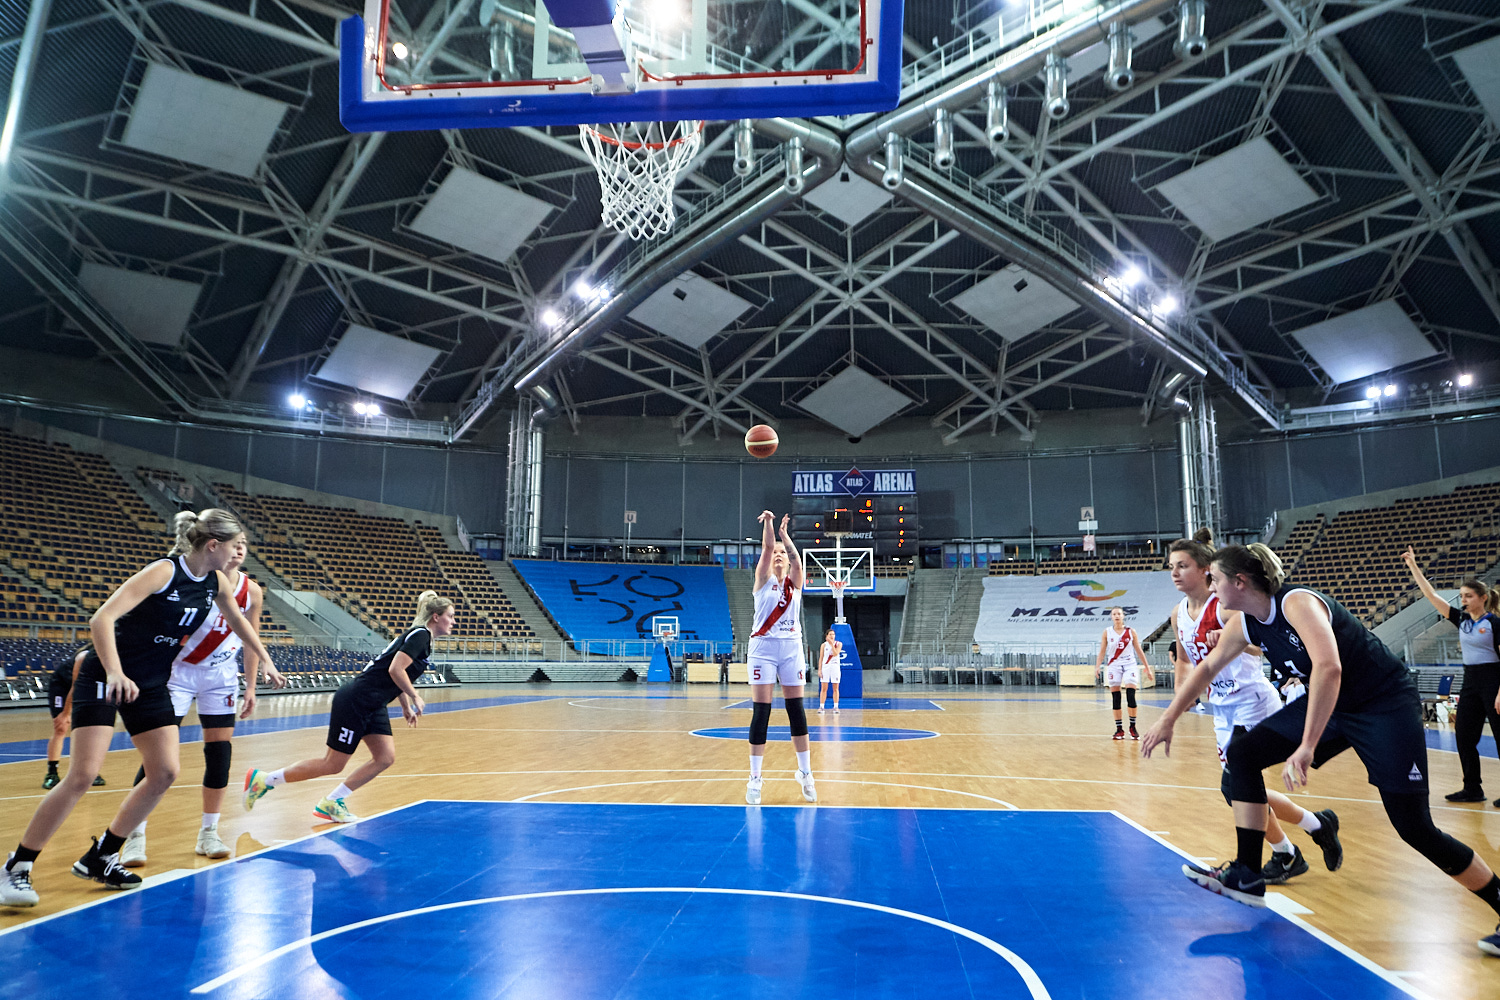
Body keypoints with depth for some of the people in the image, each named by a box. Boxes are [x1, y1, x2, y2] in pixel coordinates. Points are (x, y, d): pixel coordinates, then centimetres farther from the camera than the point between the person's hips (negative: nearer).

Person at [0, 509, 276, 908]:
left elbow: (237, 620, 20)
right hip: (105, 678, -7)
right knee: (83, 775, -13)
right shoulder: (165, 571, -22)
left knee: (165, 773, -1)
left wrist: (265, 659, 24)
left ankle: (100, 857, 15)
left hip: (151, 685, 7)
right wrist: (115, 673, -42)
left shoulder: (215, 582, 0)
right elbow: (101, 619, -30)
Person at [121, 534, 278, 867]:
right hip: (179, 672, -4)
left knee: (220, 752, 2)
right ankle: (135, 835, 5)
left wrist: (250, 687, 5)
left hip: (221, 677, 4)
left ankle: (209, 833, 15)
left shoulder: (251, 591, -3)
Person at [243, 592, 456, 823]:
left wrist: (407, 707, 20)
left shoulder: (423, 638, 14)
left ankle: (331, 803, 11)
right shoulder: (420, 634, -15)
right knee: (333, 764, -1)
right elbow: (395, 669, -25)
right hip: (355, 702, -10)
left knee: (385, 758, 1)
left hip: (373, 706, 10)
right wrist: (415, 697, -16)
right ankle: (263, 779, 12)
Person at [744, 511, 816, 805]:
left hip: (791, 648, 2)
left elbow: (796, 556, -11)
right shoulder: (763, 579, 4)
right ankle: (755, 778, 1)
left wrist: (784, 531, -13)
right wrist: (768, 522, -20)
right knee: (761, 712, -5)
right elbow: (767, 547, -12)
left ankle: (805, 773, 14)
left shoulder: (794, 582, 9)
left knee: (796, 709, 4)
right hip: (763, 647, -2)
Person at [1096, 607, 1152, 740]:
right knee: (1115, 699, -1)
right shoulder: (1107, 632, 3)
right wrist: (1097, 666, -11)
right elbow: (1102, 651, 3)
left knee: (1131, 696, -11)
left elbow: (1139, 651, 8)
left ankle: (1133, 727, 2)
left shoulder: (1131, 631, 3)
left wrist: (1147, 668, 8)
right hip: (1113, 666, 1)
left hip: (1130, 665, 0)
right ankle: (1119, 729, 7)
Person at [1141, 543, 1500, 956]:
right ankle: (1247, 877, 3)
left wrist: (1307, 747, -45)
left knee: (1414, 826, -11)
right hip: (1331, 704, 8)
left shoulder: (1298, 602, -27)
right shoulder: (1248, 624, -2)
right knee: (1243, 752, -2)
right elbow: (1208, 667, 11)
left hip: (1386, 705, -8)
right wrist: (1167, 720, 14)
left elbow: (1329, 667, -41)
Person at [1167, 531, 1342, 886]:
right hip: (1223, 709, 8)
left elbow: (1264, 647, -26)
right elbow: (1186, 662, 18)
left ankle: (1285, 856, 11)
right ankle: (1318, 824, 29)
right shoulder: (1179, 614, 5)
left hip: (1254, 702, -8)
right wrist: (1180, 698, 9)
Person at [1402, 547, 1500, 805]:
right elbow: (1431, 595, 6)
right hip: (1470, 682, 7)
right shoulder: (1461, 620, 8)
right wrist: (1413, 566, 1)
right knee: (1464, 736, 7)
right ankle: (1473, 789, 16)